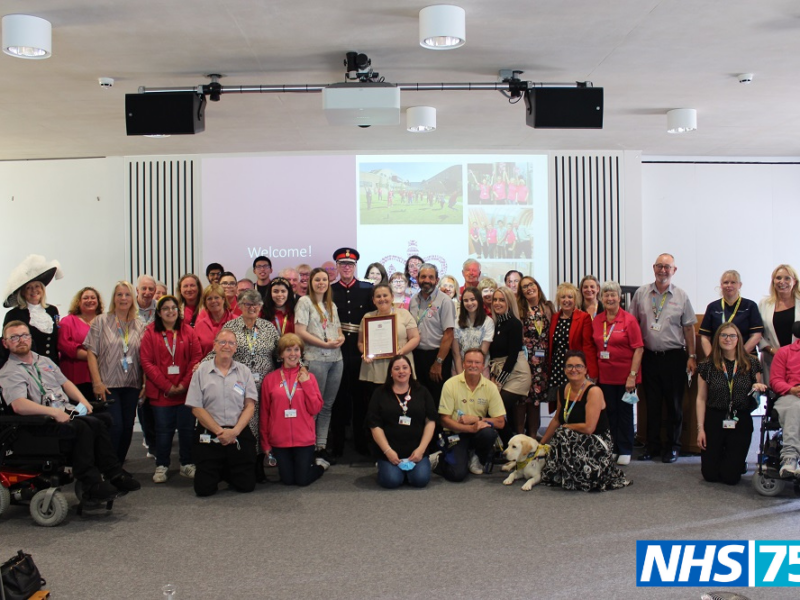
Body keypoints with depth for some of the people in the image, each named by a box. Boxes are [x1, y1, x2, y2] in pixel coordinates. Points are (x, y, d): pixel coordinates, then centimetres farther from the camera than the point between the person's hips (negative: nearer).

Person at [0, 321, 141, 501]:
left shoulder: (44, 361, 22)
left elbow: (65, 382, 25)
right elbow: (19, 405, -20)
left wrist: (82, 400, 6)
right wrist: (54, 412, -26)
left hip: (66, 414, 7)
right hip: (44, 422, -7)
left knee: (98, 424, -21)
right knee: (82, 428, -31)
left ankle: (114, 474, -16)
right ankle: (91, 484, -26)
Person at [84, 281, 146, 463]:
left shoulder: (139, 325, 10)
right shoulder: (101, 321, 2)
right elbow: (91, 352, -3)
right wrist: (97, 382, -11)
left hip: (131, 385, 3)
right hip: (108, 385, -3)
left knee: (128, 427, 6)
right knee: (115, 426, -9)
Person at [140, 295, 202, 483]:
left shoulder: (188, 331, 5)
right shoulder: (150, 333, 2)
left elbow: (197, 358, 0)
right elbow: (147, 362, -3)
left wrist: (184, 384, -9)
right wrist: (167, 386, -10)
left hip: (186, 391, 1)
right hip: (161, 392, -1)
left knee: (187, 429, 6)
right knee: (163, 430, 5)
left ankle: (187, 464, 18)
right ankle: (161, 466, 17)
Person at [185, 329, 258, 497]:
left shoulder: (244, 372, 6)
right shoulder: (201, 371, 2)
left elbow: (250, 406, 1)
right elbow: (196, 408, -2)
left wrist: (235, 431, -13)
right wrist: (220, 431, -10)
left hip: (239, 435, 1)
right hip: (208, 436, -1)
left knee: (246, 485, -2)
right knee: (204, 488, -5)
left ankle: (227, 472, 29)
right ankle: (218, 473, 28)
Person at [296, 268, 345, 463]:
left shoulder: (332, 305, 17)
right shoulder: (305, 301, -1)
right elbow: (300, 331, -9)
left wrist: (341, 338, -4)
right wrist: (325, 344, -14)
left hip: (336, 359, 6)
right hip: (316, 359, -6)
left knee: (328, 405, 8)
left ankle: (322, 446, 14)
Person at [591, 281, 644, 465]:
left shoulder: (629, 319, -8)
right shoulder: (596, 321, 4)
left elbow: (639, 348, -10)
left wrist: (632, 375, -15)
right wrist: (593, 372, 4)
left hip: (625, 375, -3)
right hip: (605, 375, 4)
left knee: (625, 412, 7)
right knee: (609, 412, 11)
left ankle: (625, 451, 17)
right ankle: (612, 449, 22)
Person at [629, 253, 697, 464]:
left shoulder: (681, 296, 2)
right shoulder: (641, 293, 4)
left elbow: (689, 328, 4)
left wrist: (692, 356, 0)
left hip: (674, 357, -1)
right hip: (649, 356, 1)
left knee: (674, 403, 5)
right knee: (652, 403, 8)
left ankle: (672, 446, 17)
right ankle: (652, 445, 18)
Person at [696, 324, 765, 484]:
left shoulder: (751, 363, 0)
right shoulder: (708, 365, -1)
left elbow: (759, 389, 10)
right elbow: (701, 399, 1)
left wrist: (758, 388, -15)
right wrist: (700, 428, -4)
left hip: (741, 421, 0)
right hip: (714, 421, 0)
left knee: (731, 477, -2)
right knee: (710, 475, 0)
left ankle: (735, 458, 33)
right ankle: (718, 454, 34)